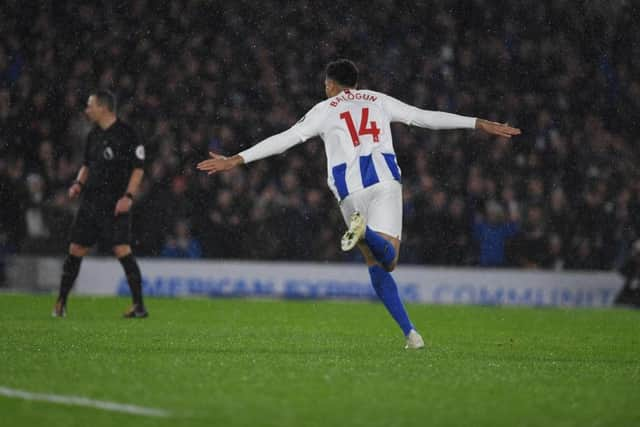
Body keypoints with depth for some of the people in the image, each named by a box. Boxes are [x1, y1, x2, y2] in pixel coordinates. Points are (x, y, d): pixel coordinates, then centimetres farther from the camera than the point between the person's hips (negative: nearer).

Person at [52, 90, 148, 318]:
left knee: (122, 251, -13)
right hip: (90, 201, 7)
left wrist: (128, 196, -17)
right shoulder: (93, 135, 13)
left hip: (115, 204, -7)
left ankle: (139, 305, -9)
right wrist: (78, 184, 6)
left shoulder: (126, 134, -8)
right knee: (75, 250, 7)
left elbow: (138, 168, -8)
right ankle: (61, 302, 16)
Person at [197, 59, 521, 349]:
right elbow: (427, 117, 21)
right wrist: (479, 124, 27)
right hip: (385, 181, 0)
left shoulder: (324, 110, 14)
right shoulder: (379, 101, 20)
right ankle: (366, 234, -46)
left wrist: (236, 160, 7)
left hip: (351, 190, 0)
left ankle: (409, 332, 0)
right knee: (387, 260, -11)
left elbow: (285, 139, 6)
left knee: (375, 265, 9)